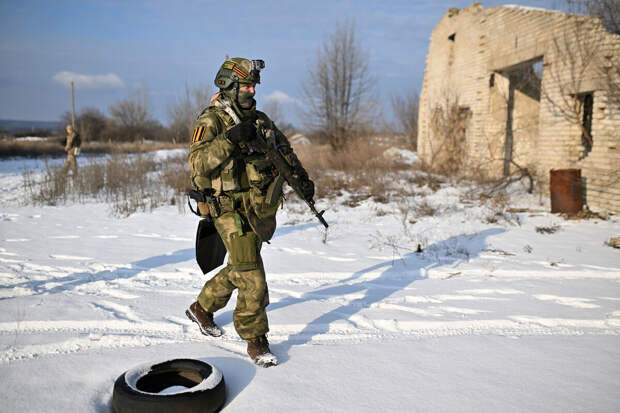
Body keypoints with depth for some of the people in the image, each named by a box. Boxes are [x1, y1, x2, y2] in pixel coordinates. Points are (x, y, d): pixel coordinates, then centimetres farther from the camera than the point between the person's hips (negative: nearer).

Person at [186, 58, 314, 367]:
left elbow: (284, 150, 24)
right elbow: (197, 162, -24)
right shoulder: (211, 121, -10)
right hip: (231, 211, -7)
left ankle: (202, 308, 41)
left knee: (239, 270, 19)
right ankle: (255, 340, 5)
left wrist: (302, 176, 16)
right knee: (251, 277, -9)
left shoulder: (260, 120, 11)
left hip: (261, 211, 7)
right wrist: (230, 139, -32)